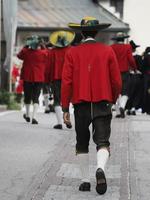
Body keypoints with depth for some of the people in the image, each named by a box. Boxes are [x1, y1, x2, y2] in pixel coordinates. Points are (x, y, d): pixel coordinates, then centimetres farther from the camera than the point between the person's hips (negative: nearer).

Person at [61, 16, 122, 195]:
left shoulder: (72, 53, 2)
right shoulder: (108, 51, 2)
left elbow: (66, 82, -3)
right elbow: (116, 81, 2)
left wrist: (65, 109, 1)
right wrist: (112, 100, 20)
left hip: (81, 105, 1)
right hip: (102, 104, -1)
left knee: (82, 144, 14)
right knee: (102, 141, -3)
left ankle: (85, 181, 16)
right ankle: (100, 169, -31)